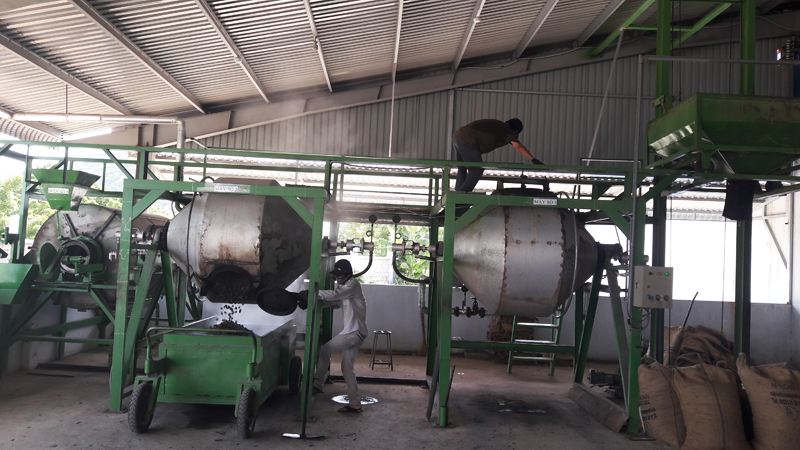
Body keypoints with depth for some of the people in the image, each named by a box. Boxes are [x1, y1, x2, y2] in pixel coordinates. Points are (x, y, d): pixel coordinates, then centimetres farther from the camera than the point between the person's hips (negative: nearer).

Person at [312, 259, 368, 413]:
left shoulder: (353, 284, -9)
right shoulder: (344, 288, 19)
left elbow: (333, 295, -20)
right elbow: (330, 301, 12)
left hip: (355, 332, -10)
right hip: (352, 332, 10)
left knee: (325, 350, -8)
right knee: (347, 368, 10)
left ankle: (317, 384, 3)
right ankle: (355, 403, 13)